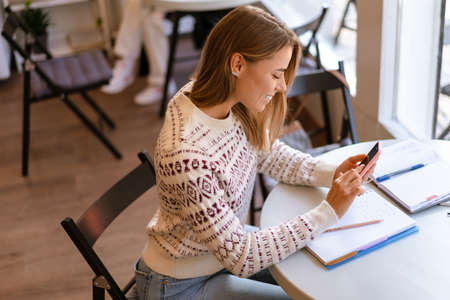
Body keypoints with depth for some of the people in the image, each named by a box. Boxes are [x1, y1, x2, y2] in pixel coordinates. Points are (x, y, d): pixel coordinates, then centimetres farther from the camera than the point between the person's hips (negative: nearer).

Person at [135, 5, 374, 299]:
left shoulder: (230, 105, -14)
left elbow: (269, 153, 5)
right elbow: (239, 258, -31)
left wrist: (333, 173, -11)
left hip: (224, 243, 7)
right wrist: (329, 212, -29)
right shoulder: (186, 155, -38)